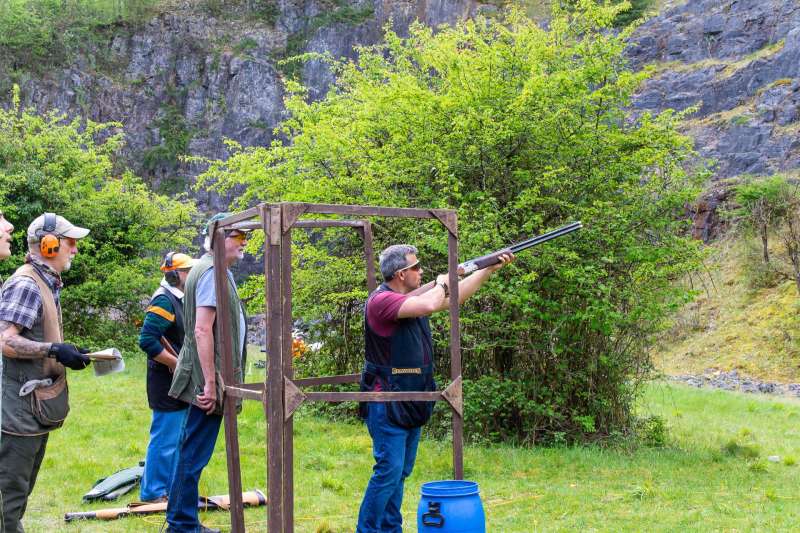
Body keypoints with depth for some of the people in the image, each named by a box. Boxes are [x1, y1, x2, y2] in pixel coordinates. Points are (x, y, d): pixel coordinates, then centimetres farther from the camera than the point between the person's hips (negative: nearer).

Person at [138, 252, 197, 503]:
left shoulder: (180, 299, 15)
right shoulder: (164, 301, -17)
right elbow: (147, 340, -25)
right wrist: (177, 363, -21)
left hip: (179, 383, 10)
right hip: (166, 384, -10)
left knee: (178, 439, 17)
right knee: (165, 439, -4)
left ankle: (171, 487, 28)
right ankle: (152, 492, 5)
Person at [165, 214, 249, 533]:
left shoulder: (213, 270, 16)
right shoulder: (212, 272, -16)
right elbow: (202, 330, -23)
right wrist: (210, 383, -23)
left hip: (209, 379, 10)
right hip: (208, 380, -10)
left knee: (193, 453, 15)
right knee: (194, 455, -4)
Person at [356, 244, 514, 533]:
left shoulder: (412, 298, 10)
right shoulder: (382, 300, -19)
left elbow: (455, 297, 17)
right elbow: (429, 305, -31)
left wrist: (490, 268, 14)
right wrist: (441, 283, -9)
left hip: (411, 404, 9)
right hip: (387, 403, -9)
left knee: (400, 472, 14)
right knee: (388, 470, -10)